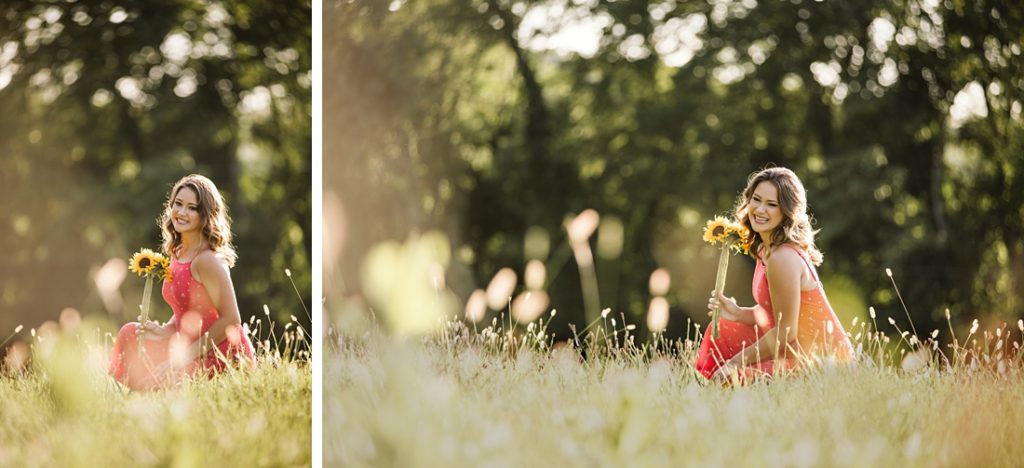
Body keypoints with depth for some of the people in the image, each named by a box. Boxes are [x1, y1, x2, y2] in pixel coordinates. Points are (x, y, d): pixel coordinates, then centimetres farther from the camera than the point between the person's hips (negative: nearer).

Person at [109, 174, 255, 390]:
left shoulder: (207, 260, -21)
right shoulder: (178, 253, 6)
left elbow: (230, 320, -22)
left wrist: (187, 355, -19)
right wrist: (164, 331, -3)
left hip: (225, 357, -9)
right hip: (195, 348, 9)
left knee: (150, 378, -14)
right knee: (131, 333, 9)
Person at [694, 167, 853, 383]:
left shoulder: (783, 258, -23)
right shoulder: (767, 248, 6)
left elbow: (785, 333, -20)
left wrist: (735, 362, -12)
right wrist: (737, 312, -3)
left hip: (820, 359, -10)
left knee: (730, 379, -16)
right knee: (722, 332, 18)